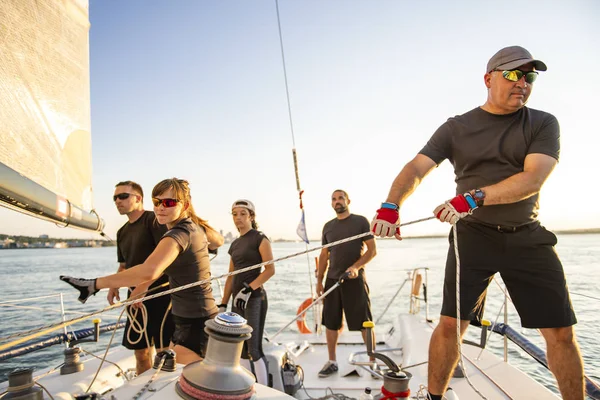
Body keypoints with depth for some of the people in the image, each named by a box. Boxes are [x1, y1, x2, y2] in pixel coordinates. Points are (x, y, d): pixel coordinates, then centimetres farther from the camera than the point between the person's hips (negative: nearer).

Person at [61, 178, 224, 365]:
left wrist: (94, 284, -36)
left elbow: (148, 271, -41)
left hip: (195, 323, -10)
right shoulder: (196, 224, 4)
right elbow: (219, 241, 25)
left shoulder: (178, 234, -23)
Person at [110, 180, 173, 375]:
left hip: (160, 293, -7)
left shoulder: (153, 220, -9)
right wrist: (114, 286, 5)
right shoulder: (122, 232, 16)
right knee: (141, 352, 15)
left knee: (165, 351, -2)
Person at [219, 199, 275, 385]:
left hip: (255, 298, -7)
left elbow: (270, 269, -14)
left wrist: (248, 289, -20)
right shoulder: (234, 244, 14)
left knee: (254, 349, -6)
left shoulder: (260, 238, -5)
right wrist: (223, 304, 10)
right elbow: (231, 277, 15)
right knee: (242, 350, 11)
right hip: (238, 300, 7)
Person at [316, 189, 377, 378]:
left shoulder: (361, 221, -1)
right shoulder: (328, 226, 12)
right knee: (330, 323, 7)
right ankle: (332, 362, 20)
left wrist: (356, 266, -20)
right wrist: (319, 281, 9)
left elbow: (372, 250, -5)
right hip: (332, 280, 4)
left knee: (364, 322, 0)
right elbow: (324, 255, 15)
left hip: (354, 279, -4)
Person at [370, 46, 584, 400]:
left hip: (528, 237, 1)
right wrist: (391, 205, -28)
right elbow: (415, 169, -8)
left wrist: (473, 198, -30)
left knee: (562, 332, 2)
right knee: (450, 324, -2)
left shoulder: (543, 124, 2)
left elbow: (533, 178, -15)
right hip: (474, 236, -1)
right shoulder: (456, 128, 3)